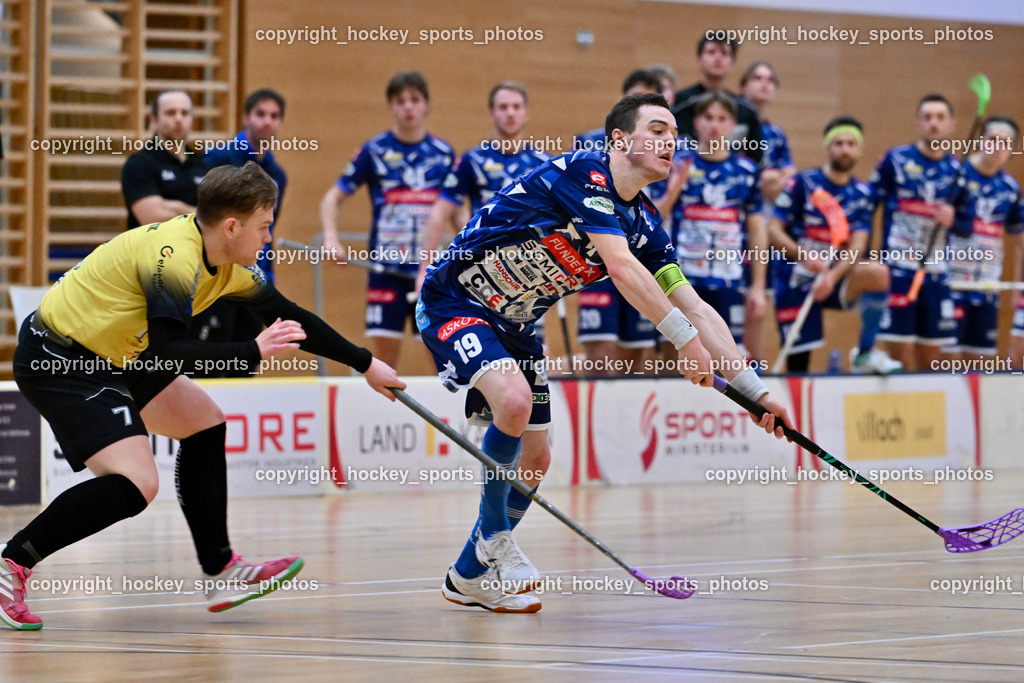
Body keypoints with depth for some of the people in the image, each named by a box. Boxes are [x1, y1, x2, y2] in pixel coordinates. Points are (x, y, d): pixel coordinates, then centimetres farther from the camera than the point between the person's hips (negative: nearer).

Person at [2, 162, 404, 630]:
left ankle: (223, 572, 19)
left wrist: (366, 365, 22)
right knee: (134, 484, -21)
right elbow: (167, 354, -32)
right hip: (56, 361, -11)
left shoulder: (228, 264, 5)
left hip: (102, 358, 11)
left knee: (202, 422, 16)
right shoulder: (174, 258, -25)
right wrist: (254, 352, -26)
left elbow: (288, 317, 16)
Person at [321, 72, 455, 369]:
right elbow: (332, 199, 5)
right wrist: (331, 239, -11)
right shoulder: (374, 151, 1)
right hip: (387, 268, -2)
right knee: (385, 353, -2)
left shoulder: (443, 153, 7)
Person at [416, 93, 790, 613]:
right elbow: (620, 267, -33)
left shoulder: (643, 223, 1)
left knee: (534, 461, 6)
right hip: (453, 301, -9)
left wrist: (755, 392, -3)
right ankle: (494, 534, -11)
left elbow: (693, 306, 2)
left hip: (513, 325, 9)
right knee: (514, 399, -32)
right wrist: (684, 339, -34)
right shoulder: (582, 173, -23)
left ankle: (470, 576, 26)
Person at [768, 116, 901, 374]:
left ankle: (865, 353, -16)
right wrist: (805, 256, -26)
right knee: (798, 363, -8)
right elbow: (773, 231, -8)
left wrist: (833, 276, -25)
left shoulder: (862, 194, 4)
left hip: (836, 279, 2)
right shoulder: (803, 183, -5)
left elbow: (857, 246, -6)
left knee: (877, 272, -27)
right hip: (796, 282, -2)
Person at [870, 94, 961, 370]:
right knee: (901, 355, -7)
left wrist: (952, 220, -7)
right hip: (897, 268, -4)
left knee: (930, 358, 6)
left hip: (936, 273, 4)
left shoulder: (956, 170, 10)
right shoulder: (896, 159, 0)